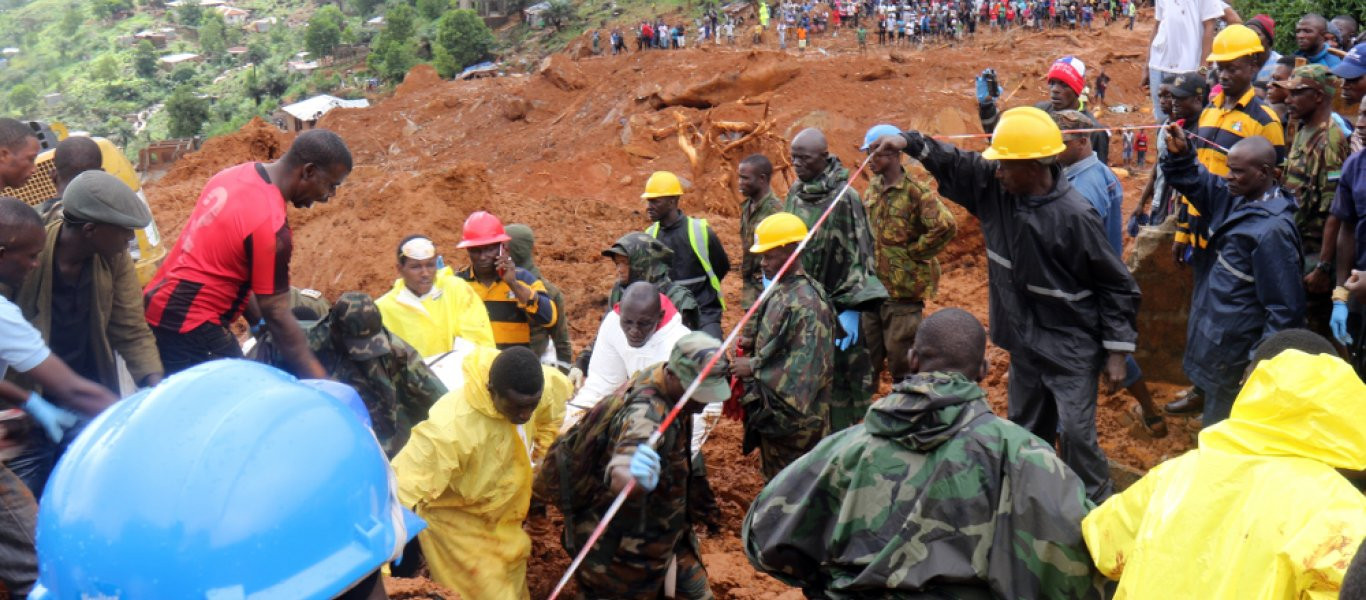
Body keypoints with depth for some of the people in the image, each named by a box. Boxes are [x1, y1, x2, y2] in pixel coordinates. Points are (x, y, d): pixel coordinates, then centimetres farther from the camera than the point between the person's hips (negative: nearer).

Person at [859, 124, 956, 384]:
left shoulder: (915, 190, -14)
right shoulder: (873, 188, 9)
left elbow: (946, 227, -24)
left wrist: (914, 251, -15)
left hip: (904, 288, -7)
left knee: (900, 357, 1)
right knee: (868, 354, 14)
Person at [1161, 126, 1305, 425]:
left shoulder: (1273, 230, -24)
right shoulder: (1236, 198, 1)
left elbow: (1285, 310, -21)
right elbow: (1194, 182, 18)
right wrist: (1179, 155, -2)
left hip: (1233, 353, -9)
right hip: (1215, 341, 9)